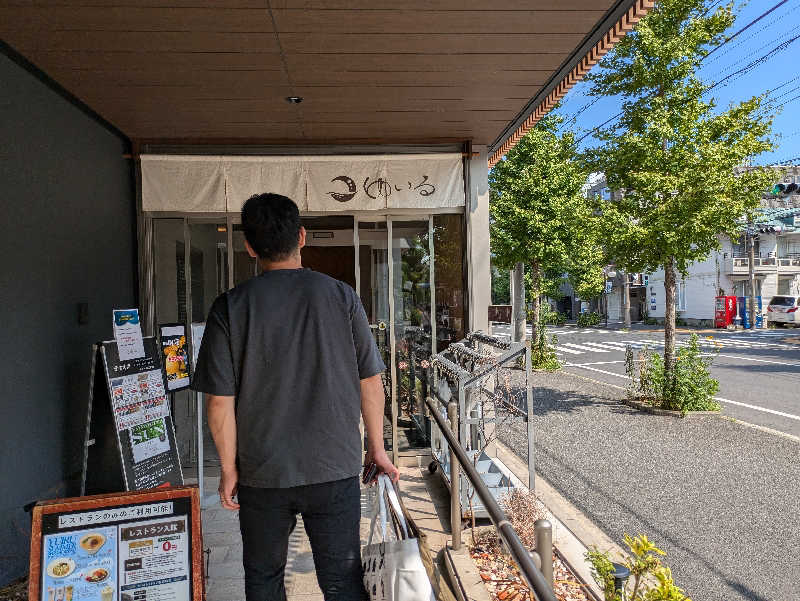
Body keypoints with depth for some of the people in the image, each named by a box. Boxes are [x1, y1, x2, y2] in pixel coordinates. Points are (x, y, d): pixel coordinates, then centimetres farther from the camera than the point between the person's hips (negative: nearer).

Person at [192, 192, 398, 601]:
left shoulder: (230, 308, -9)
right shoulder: (341, 296, -7)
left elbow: (220, 401, -8)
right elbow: (370, 383, -3)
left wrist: (229, 469, 5)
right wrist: (377, 448, 9)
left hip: (262, 475, 0)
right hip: (335, 468, 0)